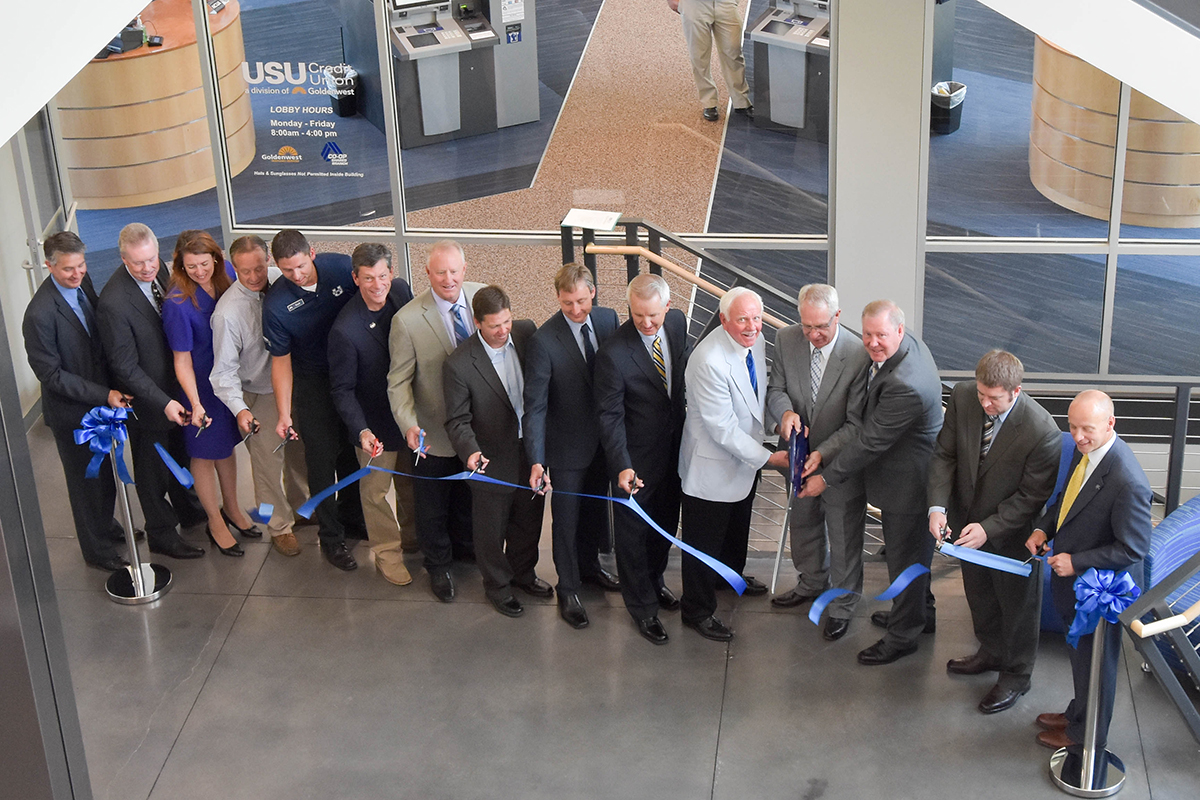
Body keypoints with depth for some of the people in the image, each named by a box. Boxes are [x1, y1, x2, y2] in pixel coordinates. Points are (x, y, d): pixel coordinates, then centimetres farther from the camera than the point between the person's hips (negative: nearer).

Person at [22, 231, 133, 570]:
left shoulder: (81, 284, -7)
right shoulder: (40, 315, -30)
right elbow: (51, 374, -24)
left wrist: (112, 387, 3)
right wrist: (104, 395, -26)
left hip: (102, 397, 7)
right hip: (71, 412, -7)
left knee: (108, 471, 25)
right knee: (86, 480, 12)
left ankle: (105, 524, 50)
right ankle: (98, 551, 31)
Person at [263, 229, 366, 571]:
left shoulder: (342, 268, -16)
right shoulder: (276, 304, -21)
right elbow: (281, 361, -12)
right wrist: (284, 414, -13)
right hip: (313, 384, -3)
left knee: (355, 451, 17)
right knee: (322, 460, 2)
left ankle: (352, 518, 38)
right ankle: (330, 537, 17)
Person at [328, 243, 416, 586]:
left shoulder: (401, 290, -12)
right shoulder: (345, 329, -30)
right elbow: (342, 389, -20)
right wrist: (361, 430, -32)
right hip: (376, 422, -6)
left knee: (411, 480, 25)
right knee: (376, 488, 12)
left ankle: (413, 535, 48)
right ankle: (387, 552, 32)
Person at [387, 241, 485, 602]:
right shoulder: (407, 320, -23)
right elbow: (398, 382, -17)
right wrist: (409, 426, -31)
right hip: (436, 432, -4)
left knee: (469, 494, 27)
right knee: (433, 506, 17)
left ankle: (465, 546, 54)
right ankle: (438, 565, 42)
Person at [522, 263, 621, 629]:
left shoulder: (608, 319, -8)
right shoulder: (544, 341, -24)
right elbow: (535, 404, -24)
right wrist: (536, 460, -31)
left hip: (604, 436, 5)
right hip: (568, 444, -5)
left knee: (596, 506, 24)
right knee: (567, 517, 8)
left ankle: (589, 565, 47)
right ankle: (568, 589, 25)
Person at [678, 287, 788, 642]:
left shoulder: (755, 341, -8)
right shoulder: (709, 361, -34)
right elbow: (723, 428, -29)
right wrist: (768, 457, -23)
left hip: (745, 457, 9)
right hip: (712, 465, -9)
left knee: (738, 524, 31)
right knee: (704, 541, 7)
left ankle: (731, 573, 57)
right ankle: (697, 611, 25)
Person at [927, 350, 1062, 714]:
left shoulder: (1042, 432, -33)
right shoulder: (963, 396, -20)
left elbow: (1032, 496, -23)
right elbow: (945, 455, -9)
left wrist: (989, 529, -28)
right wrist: (938, 507, -21)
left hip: (1012, 532, -5)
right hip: (968, 520, 5)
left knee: (1017, 602, 17)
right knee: (978, 592, 27)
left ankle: (1016, 674, 40)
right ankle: (991, 652, 54)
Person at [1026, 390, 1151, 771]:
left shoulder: (1127, 482, -34)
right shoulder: (1085, 451, -7)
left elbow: (1133, 549, -26)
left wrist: (1076, 563, -24)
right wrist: (1043, 528, -5)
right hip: (1073, 581, 8)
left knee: (1094, 661, 15)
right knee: (1080, 654, 28)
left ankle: (1084, 737, 36)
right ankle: (1078, 714, 51)